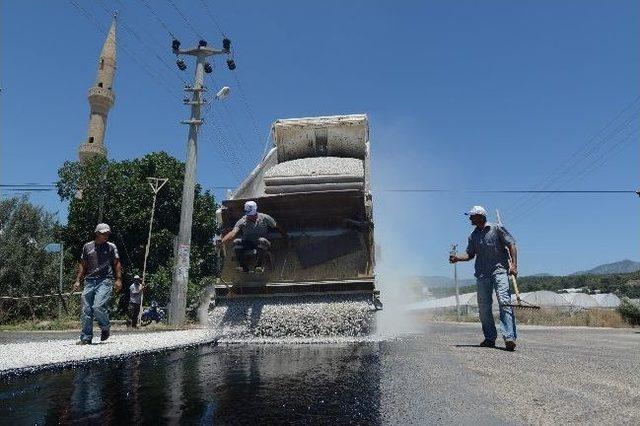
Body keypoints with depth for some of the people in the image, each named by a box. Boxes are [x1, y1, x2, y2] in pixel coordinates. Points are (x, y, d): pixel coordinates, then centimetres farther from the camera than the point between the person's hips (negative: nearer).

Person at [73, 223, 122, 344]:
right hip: (89, 281, 3)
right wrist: (78, 280, 11)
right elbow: (83, 265, 18)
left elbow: (117, 264, 6)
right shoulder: (87, 247, 13)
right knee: (86, 310, 1)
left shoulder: (111, 247, 7)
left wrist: (118, 279, -5)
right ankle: (86, 338, 10)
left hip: (105, 281, -3)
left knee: (98, 306, -18)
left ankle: (105, 328, 9)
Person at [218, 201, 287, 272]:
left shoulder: (265, 218, -9)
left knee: (262, 241, -37)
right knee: (236, 242, -27)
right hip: (247, 243, 2)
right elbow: (233, 232, -25)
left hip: (262, 245, -1)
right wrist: (223, 240, -42)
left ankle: (259, 265, -24)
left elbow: (277, 227, 3)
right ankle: (244, 267, -17)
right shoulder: (242, 221, -11)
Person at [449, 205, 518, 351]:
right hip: (482, 274, 5)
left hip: (499, 270, -5)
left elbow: (511, 245, 0)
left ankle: (509, 337, -21)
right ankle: (490, 338, 12)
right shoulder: (473, 236, 16)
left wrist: (514, 265, -10)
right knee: (483, 306, 3)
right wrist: (457, 257, -1)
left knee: (504, 302, -17)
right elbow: (470, 254, 18)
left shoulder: (497, 229, 2)